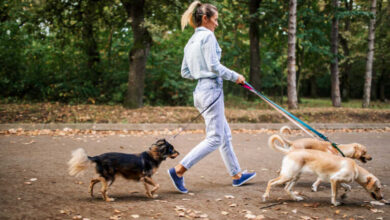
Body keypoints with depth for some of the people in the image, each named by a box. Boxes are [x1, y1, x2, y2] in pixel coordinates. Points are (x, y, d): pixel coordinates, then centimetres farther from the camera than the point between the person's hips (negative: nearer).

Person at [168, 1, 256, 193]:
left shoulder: (191, 41, 16)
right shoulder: (207, 36, -10)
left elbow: (185, 72, 17)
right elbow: (214, 66, -17)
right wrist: (235, 77, -6)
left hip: (201, 90, 10)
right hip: (211, 89, -10)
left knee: (225, 135, 16)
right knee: (215, 138, -7)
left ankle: (237, 175, 24)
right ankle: (178, 170, -11)